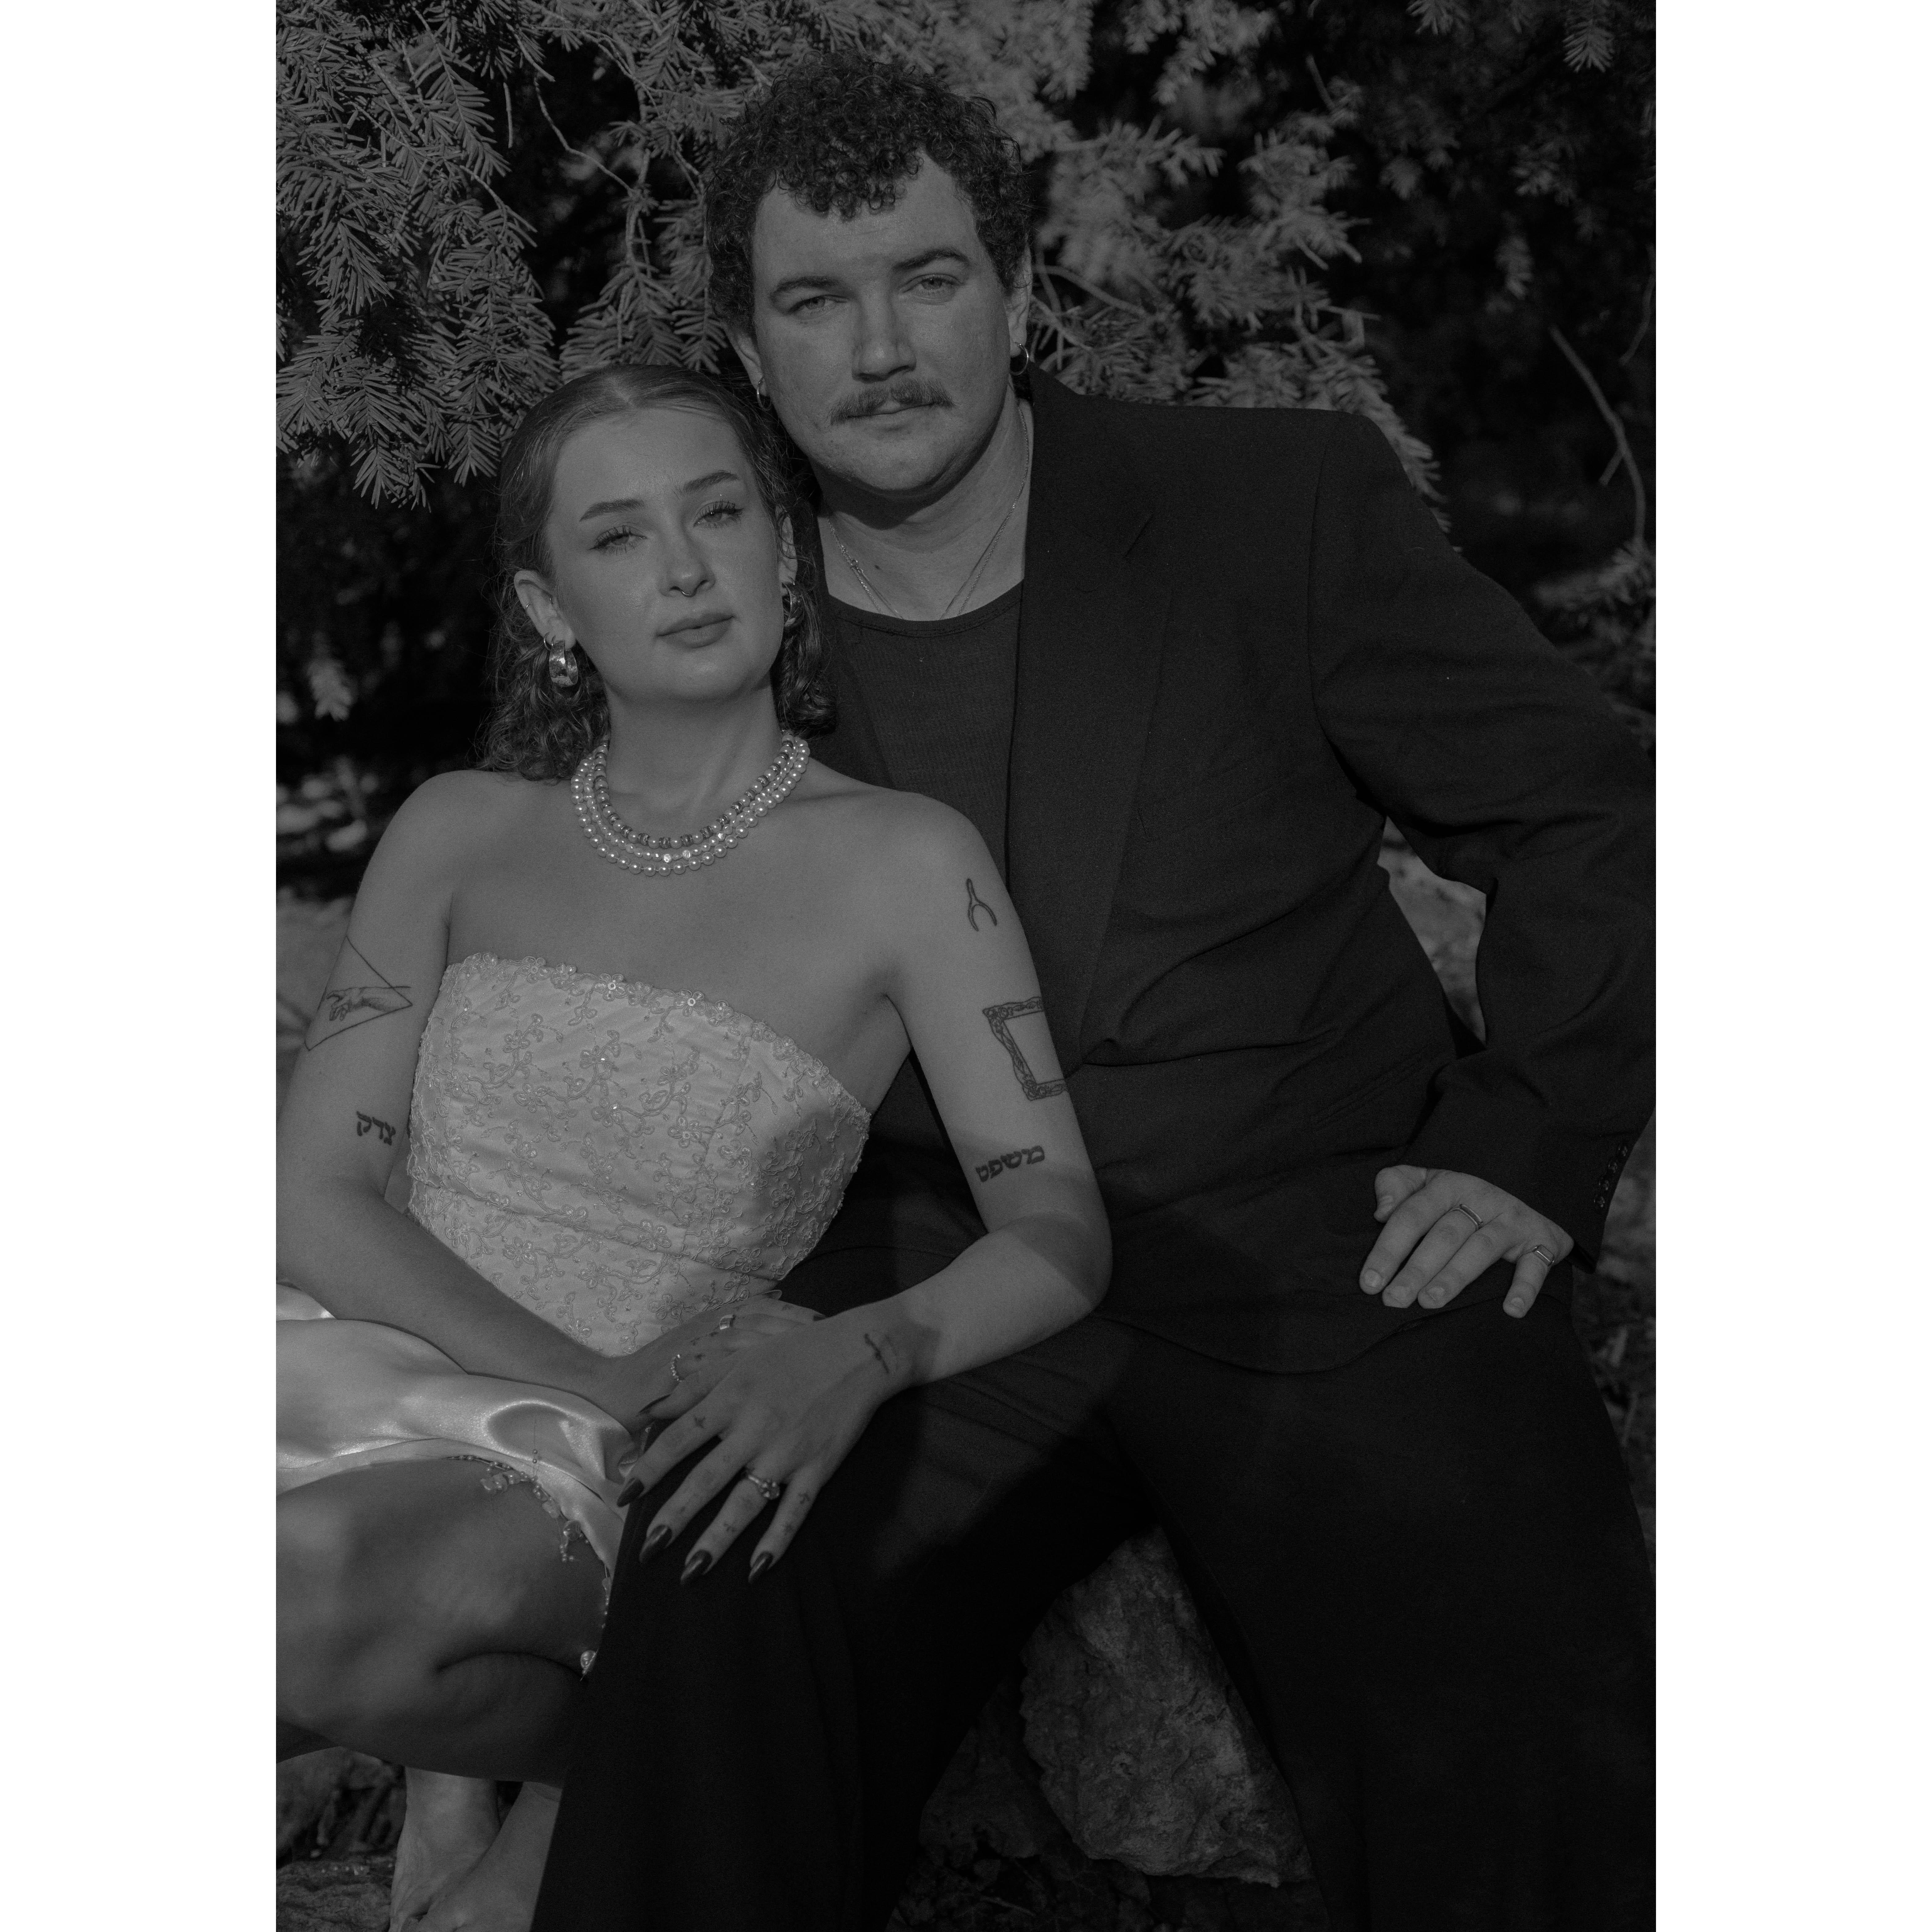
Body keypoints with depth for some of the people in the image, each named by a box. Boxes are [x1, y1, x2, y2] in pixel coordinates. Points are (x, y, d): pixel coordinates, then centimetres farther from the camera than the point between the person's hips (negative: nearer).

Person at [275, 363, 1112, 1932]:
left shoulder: (903, 862, -1)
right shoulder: (462, 834, 9)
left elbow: (1059, 1234, -6)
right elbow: (318, 1193, 2)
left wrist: (861, 1354, -28)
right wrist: (591, 1376, -14)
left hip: (614, 1458, -3)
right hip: (375, 1363, 3)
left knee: (332, 1579, -34)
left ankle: (583, 1762, -2)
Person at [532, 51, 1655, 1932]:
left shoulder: (1284, 505, 2)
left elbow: (1587, 819, 9)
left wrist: (1535, 1138, -3)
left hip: (1323, 1268, -1)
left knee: (1516, 1760, -26)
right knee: (700, 1656, -26)